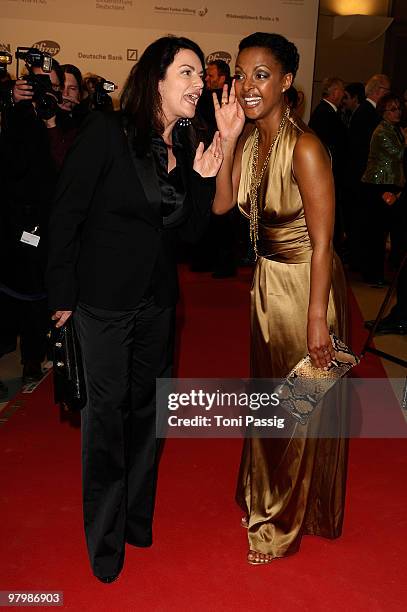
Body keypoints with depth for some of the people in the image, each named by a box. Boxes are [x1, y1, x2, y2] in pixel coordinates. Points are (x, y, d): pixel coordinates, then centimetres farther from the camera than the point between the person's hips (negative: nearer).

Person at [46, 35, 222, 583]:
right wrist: (62, 295, -10)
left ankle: (137, 516, 36)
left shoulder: (186, 147, 3)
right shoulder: (107, 131, -14)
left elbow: (190, 232, 4)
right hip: (104, 297, -5)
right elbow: (66, 215, -12)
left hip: (158, 299, 6)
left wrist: (204, 179, -11)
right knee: (108, 409, 5)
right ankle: (105, 536, 25)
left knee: (149, 405, 15)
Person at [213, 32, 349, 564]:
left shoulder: (304, 147, -23)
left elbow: (322, 244, -23)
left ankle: (289, 519, 35)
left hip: (305, 286, -7)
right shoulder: (251, 138, 1)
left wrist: (317, 319, -22)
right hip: (267, 281, 7)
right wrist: (228, 139, -13)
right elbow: (220, 204, -5)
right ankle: (269, 494, 47)